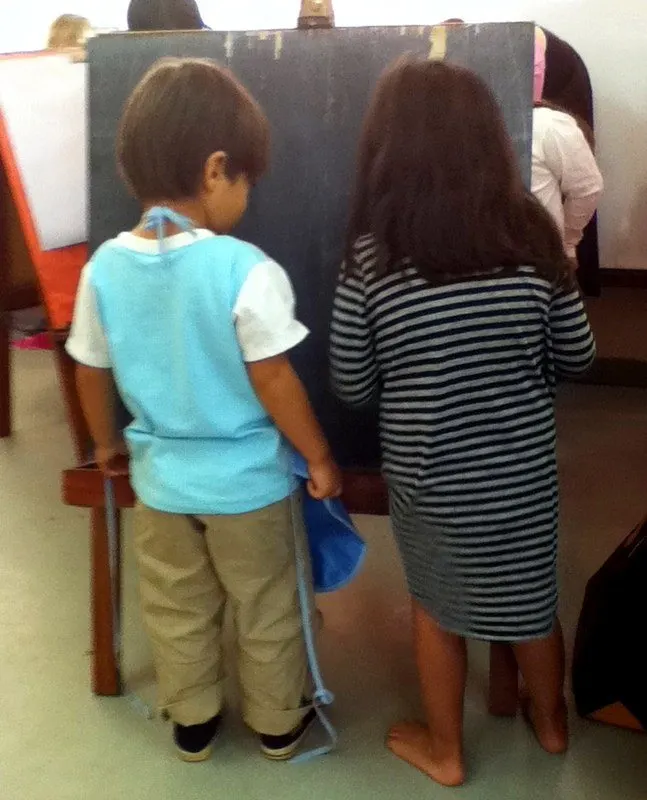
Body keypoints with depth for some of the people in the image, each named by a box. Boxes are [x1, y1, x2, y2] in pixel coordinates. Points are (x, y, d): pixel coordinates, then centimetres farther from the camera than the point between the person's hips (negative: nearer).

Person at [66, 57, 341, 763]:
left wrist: (107, 443, 19)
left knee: (177, 610, 23)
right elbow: (273, 382, -19)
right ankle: (278, 723, 37)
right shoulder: (246, 270, -24)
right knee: (266, 610, 18)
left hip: (159, 477, 4)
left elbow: (91, 372, 2)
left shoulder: (105, 267, -9)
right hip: (248, 481, -4)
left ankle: (191, 722, 41)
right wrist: (319, 459, -5)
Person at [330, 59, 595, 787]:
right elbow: (576, 355, -1)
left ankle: (443, 750, 38)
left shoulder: (370, 257, -16)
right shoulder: (531, 234, -12)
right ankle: (551, 721, 47)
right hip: (522, 466, 2)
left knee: (438, 605, 20)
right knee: (530, 593, 24)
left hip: (428, 472, -2)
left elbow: (352, 387, -8)